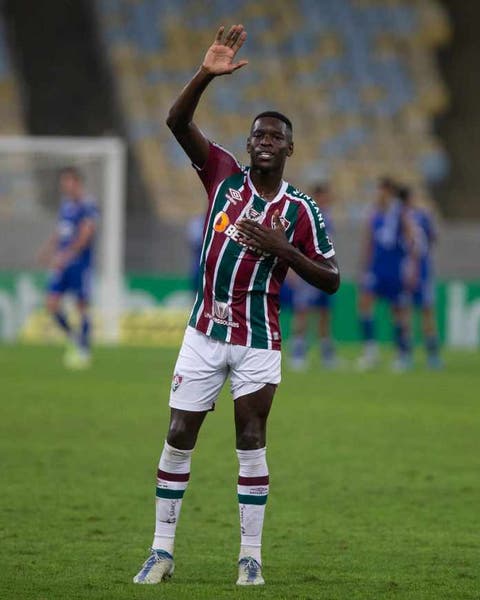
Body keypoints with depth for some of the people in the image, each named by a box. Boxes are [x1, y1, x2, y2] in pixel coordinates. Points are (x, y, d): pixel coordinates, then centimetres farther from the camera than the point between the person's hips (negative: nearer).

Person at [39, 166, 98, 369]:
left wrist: (65, 256, -25)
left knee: (82, 305, 0)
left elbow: (85, 236, -19)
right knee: (51, 303, -2)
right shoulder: (66, 203, 13)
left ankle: (84, 350, 10)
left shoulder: (88, 205, -11)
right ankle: (73, 338, 17)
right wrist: (49, 249, 8)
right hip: (62, 262, 7)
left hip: (80, 262, -7)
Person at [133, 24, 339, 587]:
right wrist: (206, 74, -26)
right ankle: (161, 550, 9)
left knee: (251, 441, -2)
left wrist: (283, 249, -16)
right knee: (178, 437, 1)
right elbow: (177, 120, -10)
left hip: (258, 340, -2)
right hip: (205, 331, 2)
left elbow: (330, 281, -1)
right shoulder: (224, 175, 0)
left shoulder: (302, 211, -3)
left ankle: (251, 555, 5)